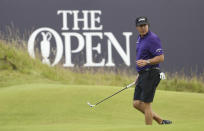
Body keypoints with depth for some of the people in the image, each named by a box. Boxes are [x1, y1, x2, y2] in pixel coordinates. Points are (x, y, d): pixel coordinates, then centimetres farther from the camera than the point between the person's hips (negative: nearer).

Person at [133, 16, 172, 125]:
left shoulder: (152, 38, -14)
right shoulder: (140, 38, 16)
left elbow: (161, 57, -20)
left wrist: (146, 62, -32)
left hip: (151, 75, -10)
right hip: (143, 74, 10)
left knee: (146, 104, -7)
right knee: (137, 103, 8)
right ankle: (161, 121, 16)